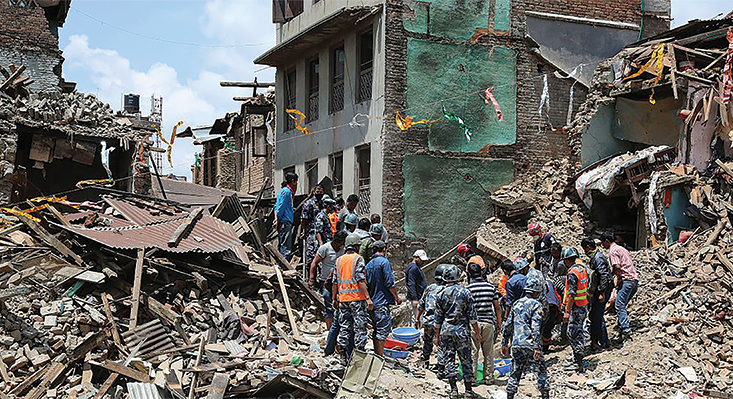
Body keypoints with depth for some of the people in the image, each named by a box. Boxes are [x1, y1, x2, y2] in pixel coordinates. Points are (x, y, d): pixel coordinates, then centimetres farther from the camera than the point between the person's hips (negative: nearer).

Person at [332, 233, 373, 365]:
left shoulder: (339, 260, 10)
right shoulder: (358, 259, -7)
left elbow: (335, 282, 10)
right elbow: (361, 280, -15)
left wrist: (334, 298, 18)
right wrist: (368, 298, -16)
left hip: (343, 299, 5)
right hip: (357, 298, -5)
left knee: (344, 327, 9)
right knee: (360, 327, 0)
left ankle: (343, 357, 9)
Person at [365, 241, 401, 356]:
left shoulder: (369, 264, 13)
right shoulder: (384, 262, -10)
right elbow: (389, 283, -14)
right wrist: (397, 298, -4)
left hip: (372, 302, 8)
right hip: (382, 302, -8)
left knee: (377, 330, 13)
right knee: (383, 330, -6)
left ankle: (377, 355, 17)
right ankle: (380, 356, -8)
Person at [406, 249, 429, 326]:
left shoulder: (417, 268, 19)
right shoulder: (413, 268, -14)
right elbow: (411, 284, -21)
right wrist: (415, 299, -24)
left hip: (418, 299, 11)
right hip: (414, 299, -11)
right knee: (414, 320, -10)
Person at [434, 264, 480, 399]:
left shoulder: (441, 295, 2)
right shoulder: (465, 292, -2)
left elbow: (438, 318, 6)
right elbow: (472, 315, -2)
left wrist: (437, 336, 13)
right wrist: (477, 332, 6)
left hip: (446, 329, 1)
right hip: (462, 329, -1)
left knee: (448, 358, 6)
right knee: (466, 359, 5)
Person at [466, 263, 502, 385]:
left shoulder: (468, 288, -6)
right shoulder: (491, 287, 3)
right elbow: (497, 307, 7)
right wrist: (499, 323, 16)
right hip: (488, 322, 3)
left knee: (473, 352, 3)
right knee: (488, 352, 11)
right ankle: (489, 377, 16)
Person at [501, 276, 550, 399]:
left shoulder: (517, 304, 14)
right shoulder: (536, 305, -4)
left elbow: (508, 325, 15)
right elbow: (535, 328, -14)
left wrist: (504, 343, 21)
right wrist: (536, 347, -17)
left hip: (516, 344, 5)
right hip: (529, 344, -5)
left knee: (515, 373, 12)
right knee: (542, 371, 5)